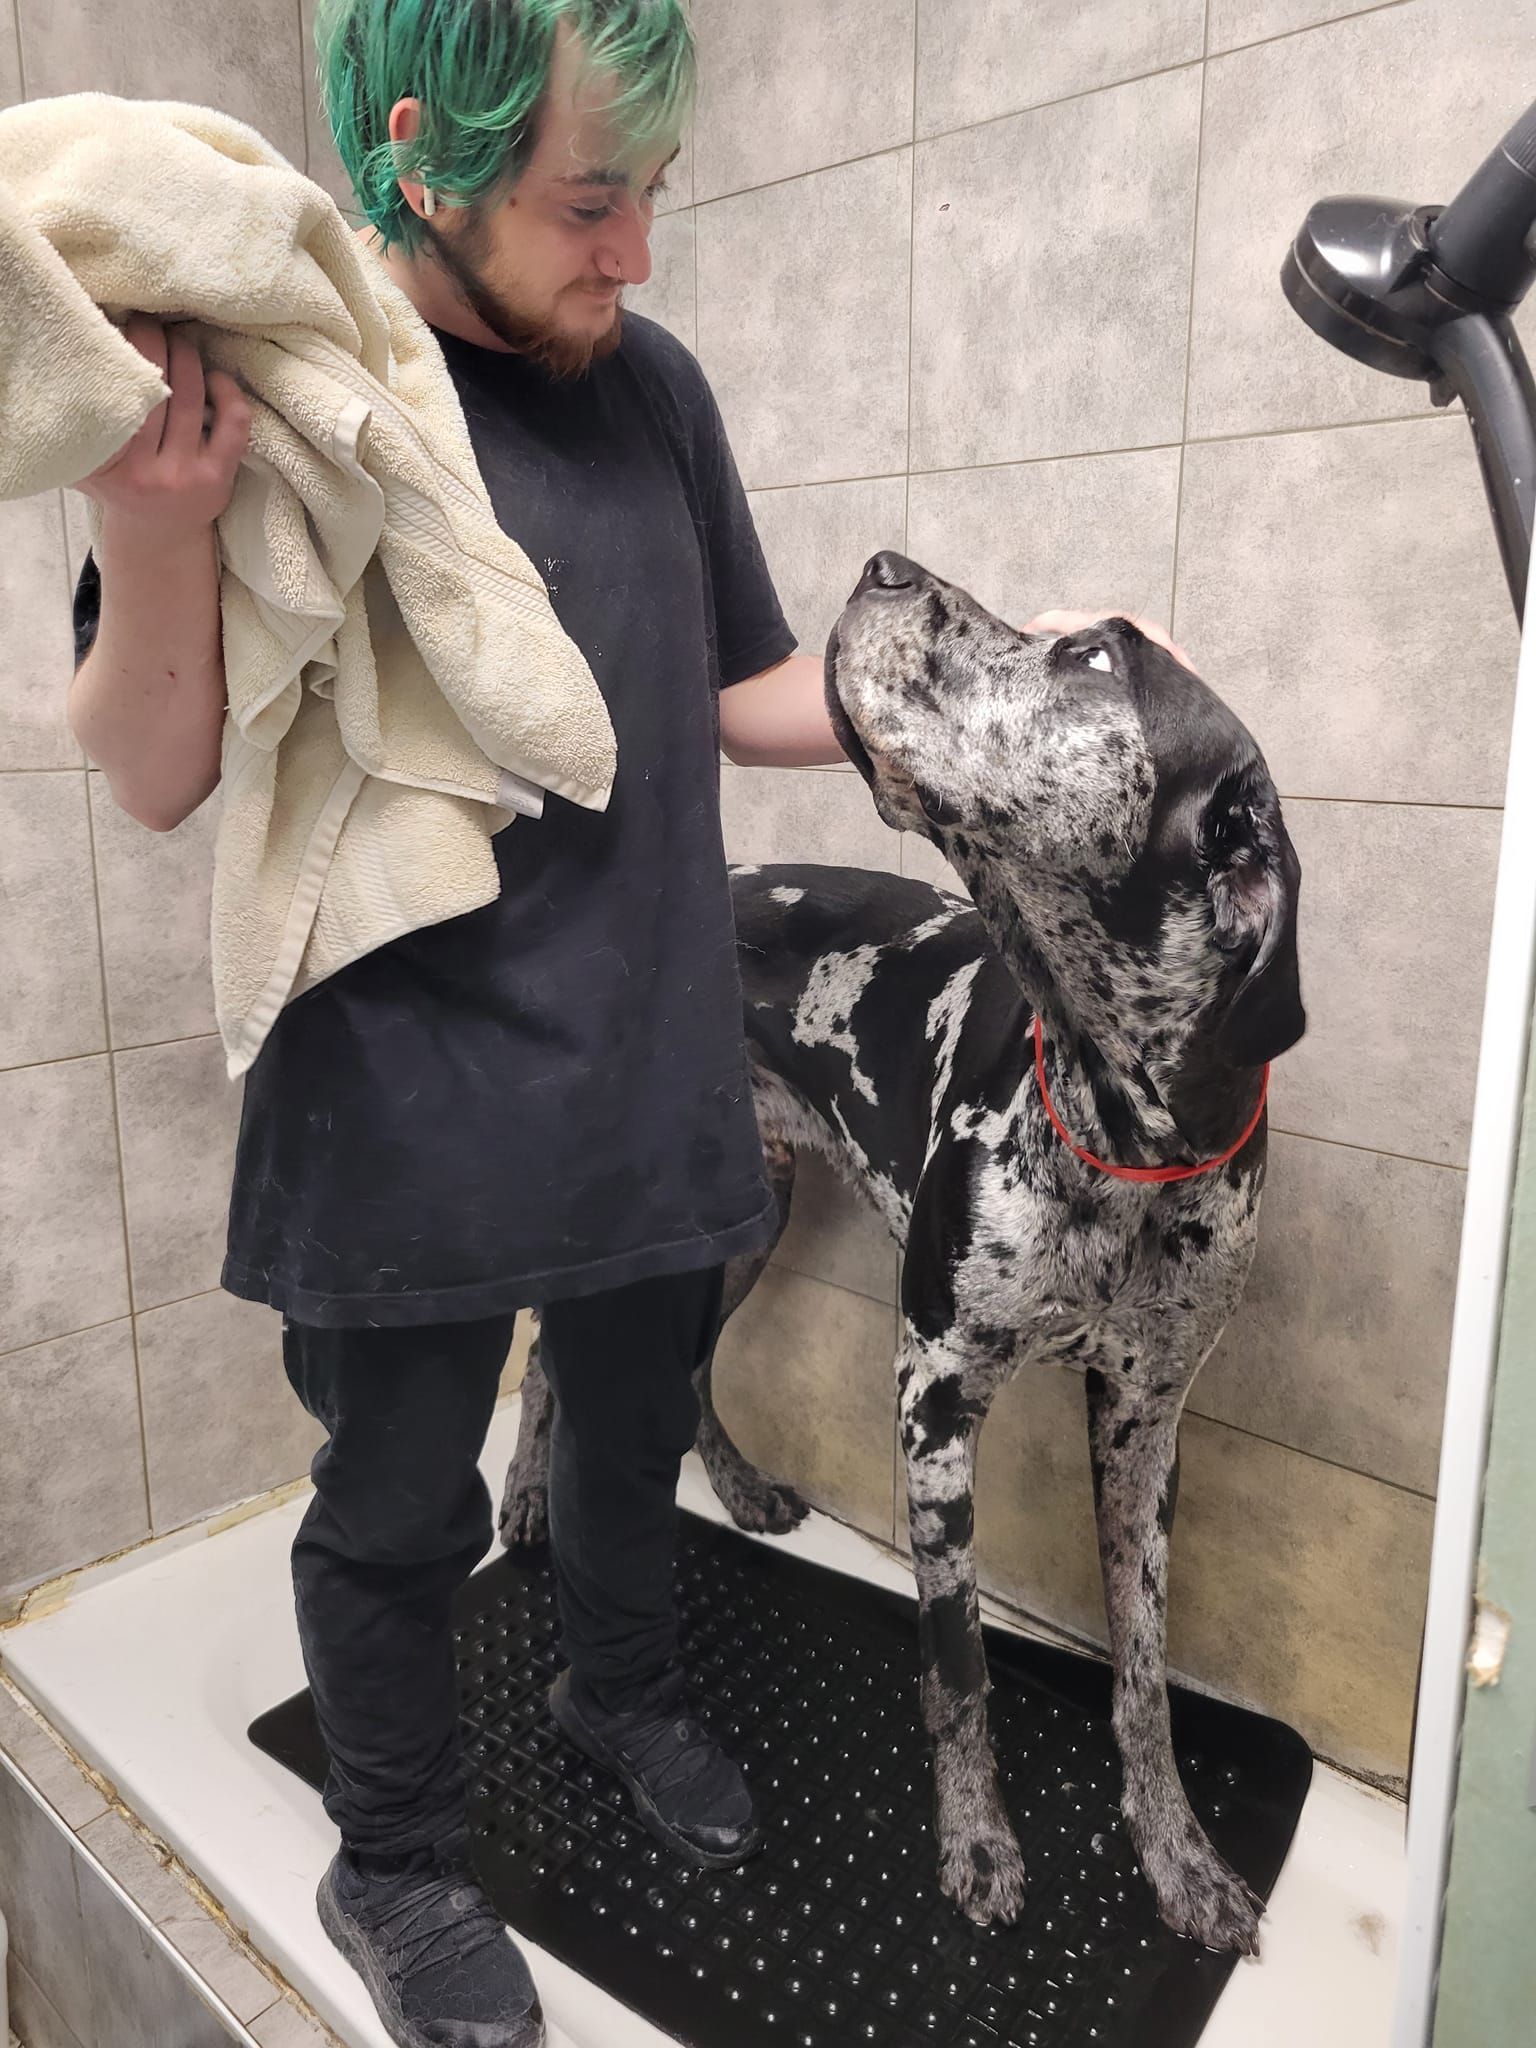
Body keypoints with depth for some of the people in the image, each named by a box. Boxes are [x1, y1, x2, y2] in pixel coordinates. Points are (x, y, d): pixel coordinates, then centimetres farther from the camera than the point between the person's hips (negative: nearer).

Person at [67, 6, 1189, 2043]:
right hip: (407, 1115, -4)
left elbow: (747, 697, 10)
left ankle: (623, 1685, 53)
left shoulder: (651, 381, 5)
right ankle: (397, 1864, 40)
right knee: (404, 1506, 12)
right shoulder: (257, 377, -9)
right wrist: (150, 530, -26)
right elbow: (159, 777, -9)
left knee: (635, 1433, 23)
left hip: (649, 1081, 5)